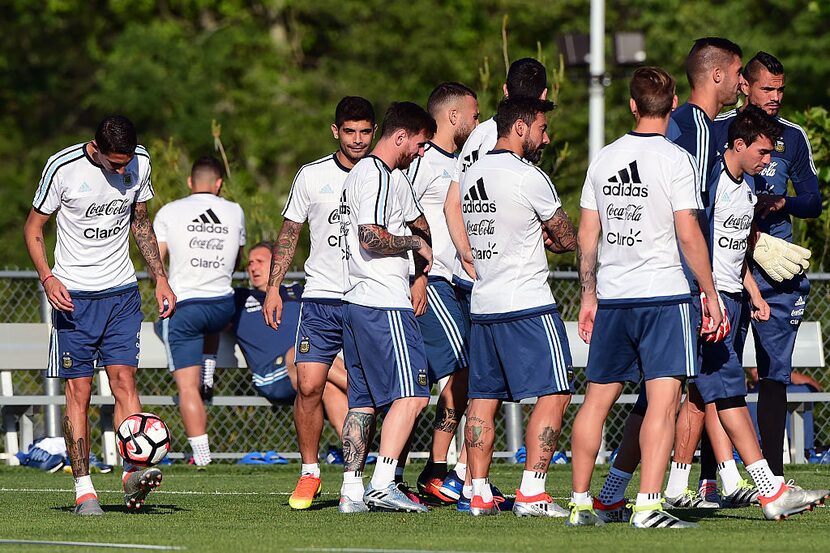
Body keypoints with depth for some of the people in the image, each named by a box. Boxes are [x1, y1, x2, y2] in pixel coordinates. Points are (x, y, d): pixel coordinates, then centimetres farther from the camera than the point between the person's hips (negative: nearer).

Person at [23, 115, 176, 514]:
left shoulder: (139, 162, -1)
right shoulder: (63, 167, -14)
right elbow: (33, 227, -4)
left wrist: (160, 278, 9)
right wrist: (47, 278, -18)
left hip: (121, 291, 3)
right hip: (74, 294, -3)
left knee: (124, 379, -9)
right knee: (79, 390, -3)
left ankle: (133, 475, -17)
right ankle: (83, 488, -1)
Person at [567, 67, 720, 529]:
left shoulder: (604, 159, 8)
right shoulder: (675, 160, -8)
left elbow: (588, 235, 11)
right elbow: (688, 235, -12)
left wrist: (589, 296, 19)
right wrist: (711, 295, -5)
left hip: (611, 299, 6)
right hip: (664, 294, -6)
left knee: (598, 399, 13)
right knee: (664, 400, -8)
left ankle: (580, 503, 18)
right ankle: (649, 506, -18)